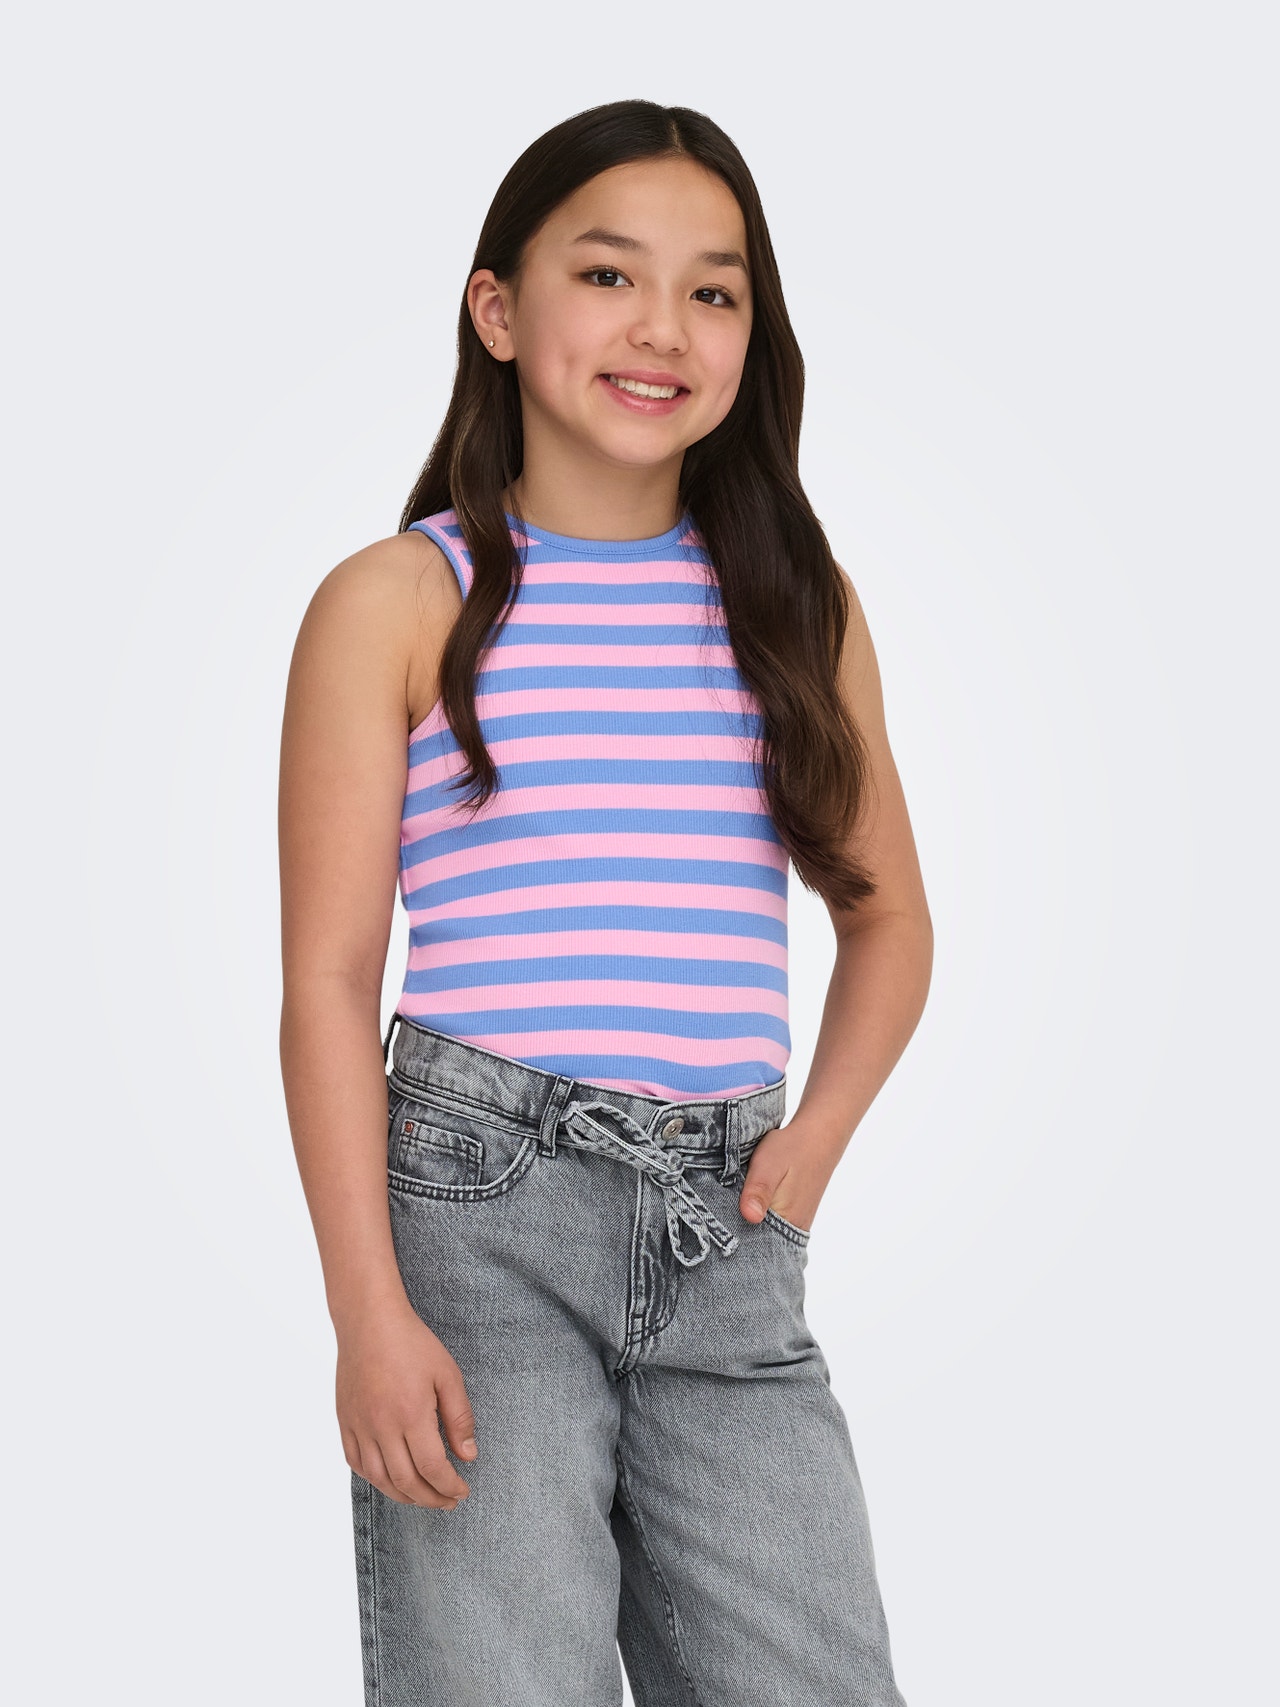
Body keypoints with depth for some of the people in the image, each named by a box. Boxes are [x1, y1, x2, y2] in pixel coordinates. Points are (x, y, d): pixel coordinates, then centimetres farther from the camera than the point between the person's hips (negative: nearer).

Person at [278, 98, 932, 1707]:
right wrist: (369, 1313, -10)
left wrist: (818, 1135, 4)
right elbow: (329, 978, -3)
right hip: (476, 1197, -3)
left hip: (725, 1223, 4)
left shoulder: (799, 603, 11)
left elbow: (886, 916, 22)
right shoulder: (399, 602, 0)